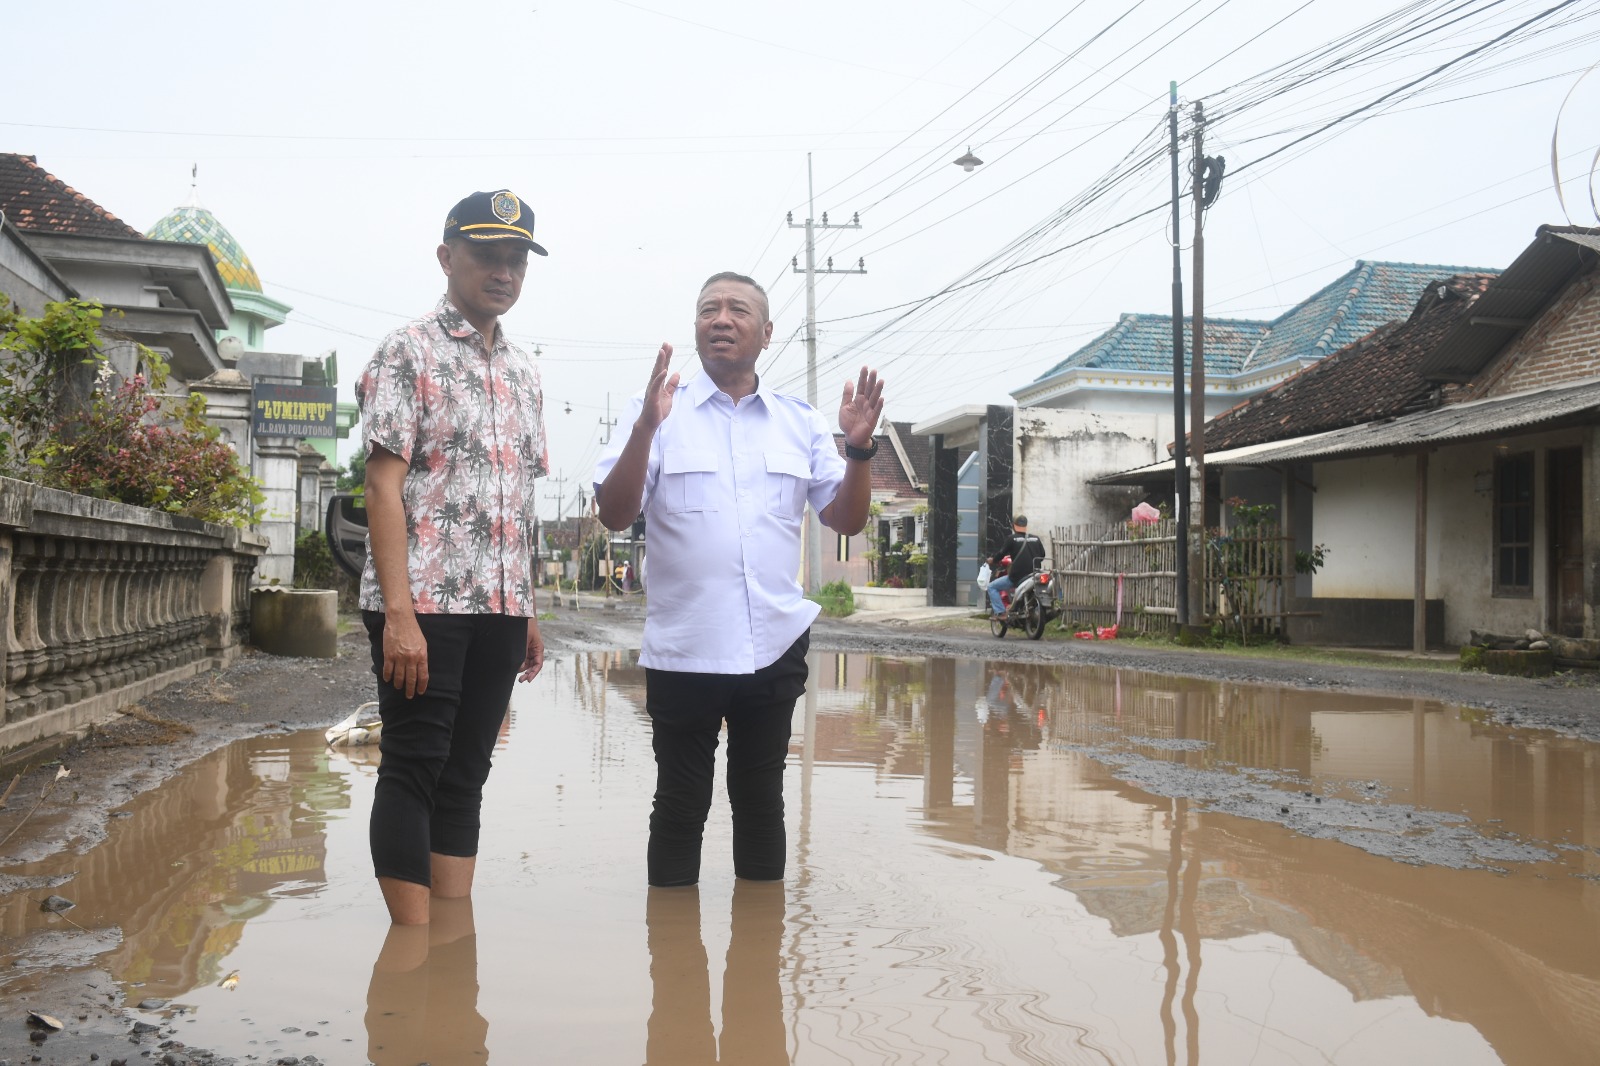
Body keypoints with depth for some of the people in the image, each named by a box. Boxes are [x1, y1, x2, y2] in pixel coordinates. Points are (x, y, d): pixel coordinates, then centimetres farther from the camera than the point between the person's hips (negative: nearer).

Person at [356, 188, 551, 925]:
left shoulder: (522, 371, 17)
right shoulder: (409, 352, -3)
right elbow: (384, 485, -10)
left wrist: (528, 611, 16)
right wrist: (398, 613, -19)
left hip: (499, 609, 7)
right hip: (423, 603, -6)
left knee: (465, 776, 10)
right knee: (414, 770, -1)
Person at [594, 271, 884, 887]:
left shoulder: (800, 422, 8)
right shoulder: (661, 412, -1)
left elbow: (846, 520, 7)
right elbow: (614, 514, -9)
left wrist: (859, 448, -10)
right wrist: (645, 429, -23)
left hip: (776, 648, 3)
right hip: (682, 651, -2)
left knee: (761, 801, 15)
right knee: (680, 804, 8)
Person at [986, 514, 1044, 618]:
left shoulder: (1012, 538, -6)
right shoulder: (1036, 539, 7)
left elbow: (1001, 553, 0)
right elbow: (1042, 556, 15)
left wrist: (992, 560, 19)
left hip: (1016, 577, -5)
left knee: (992, 587, 7)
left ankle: (1000, 612, -7)